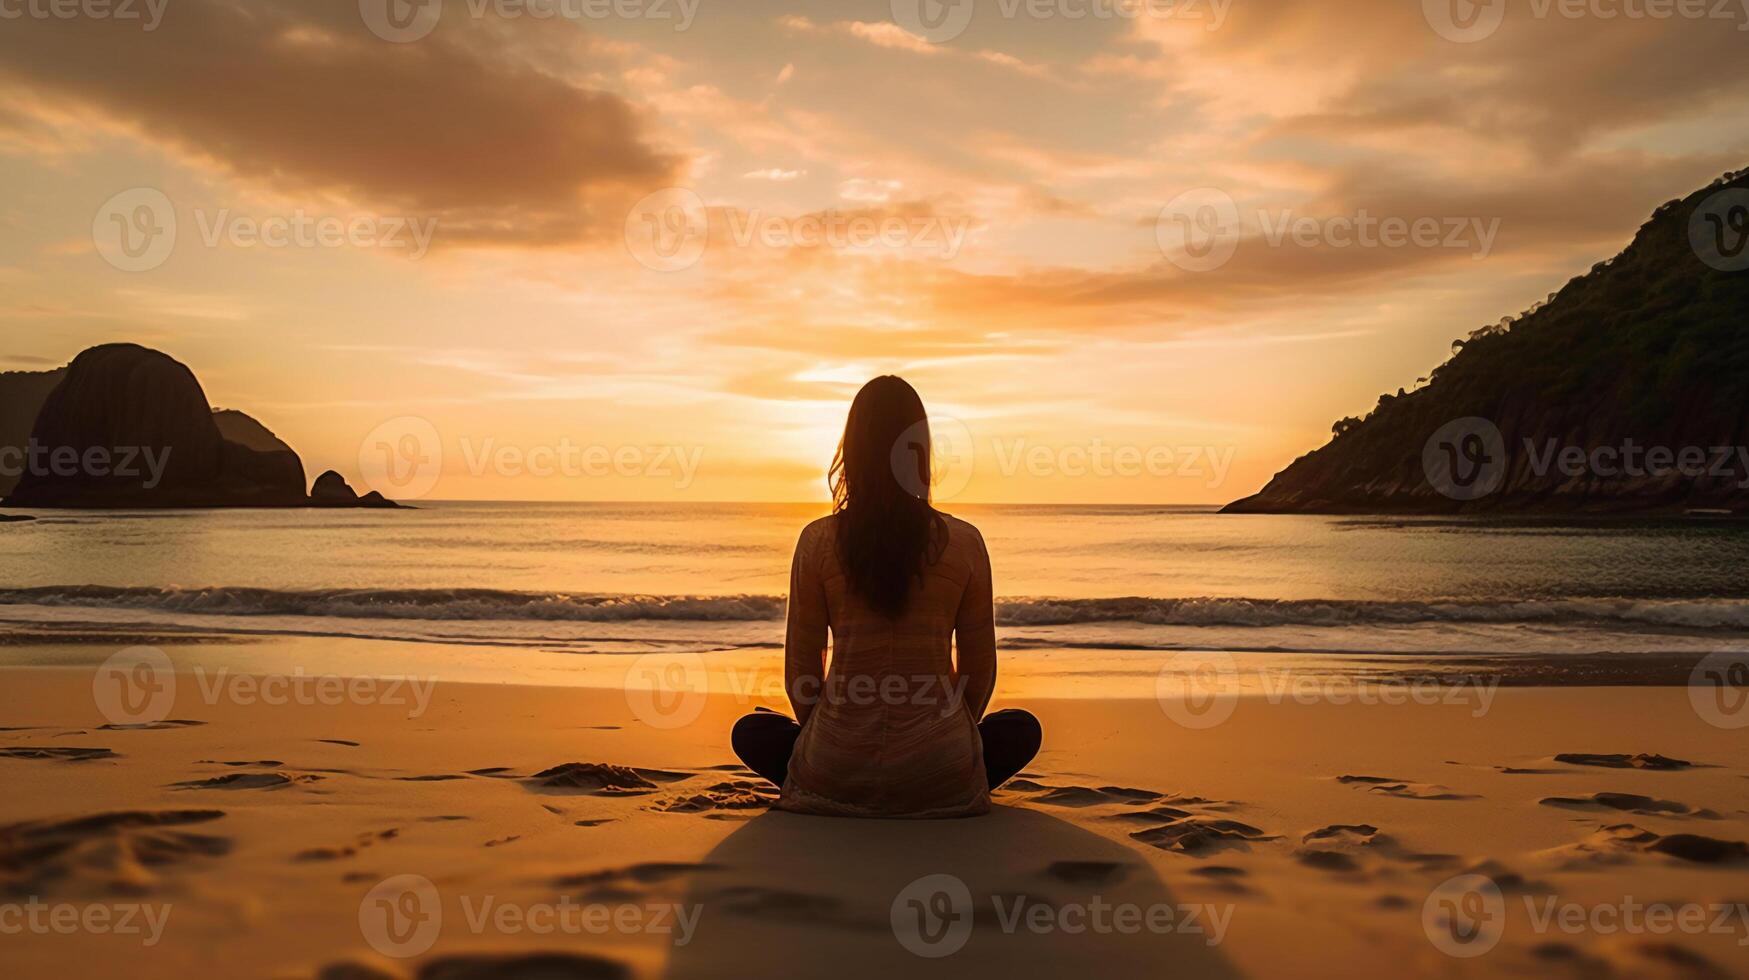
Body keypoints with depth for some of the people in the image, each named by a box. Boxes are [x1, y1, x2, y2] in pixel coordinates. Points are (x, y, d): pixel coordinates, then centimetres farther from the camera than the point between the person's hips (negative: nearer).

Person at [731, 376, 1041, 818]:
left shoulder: (818, 541, -7)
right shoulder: (964, 542, -5)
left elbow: (801, 673, 0)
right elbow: (980, 671, 3)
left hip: (835, 775, 0)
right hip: (939, 778, 0)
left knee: (751, 732, 30)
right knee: (1022, 729, 30)